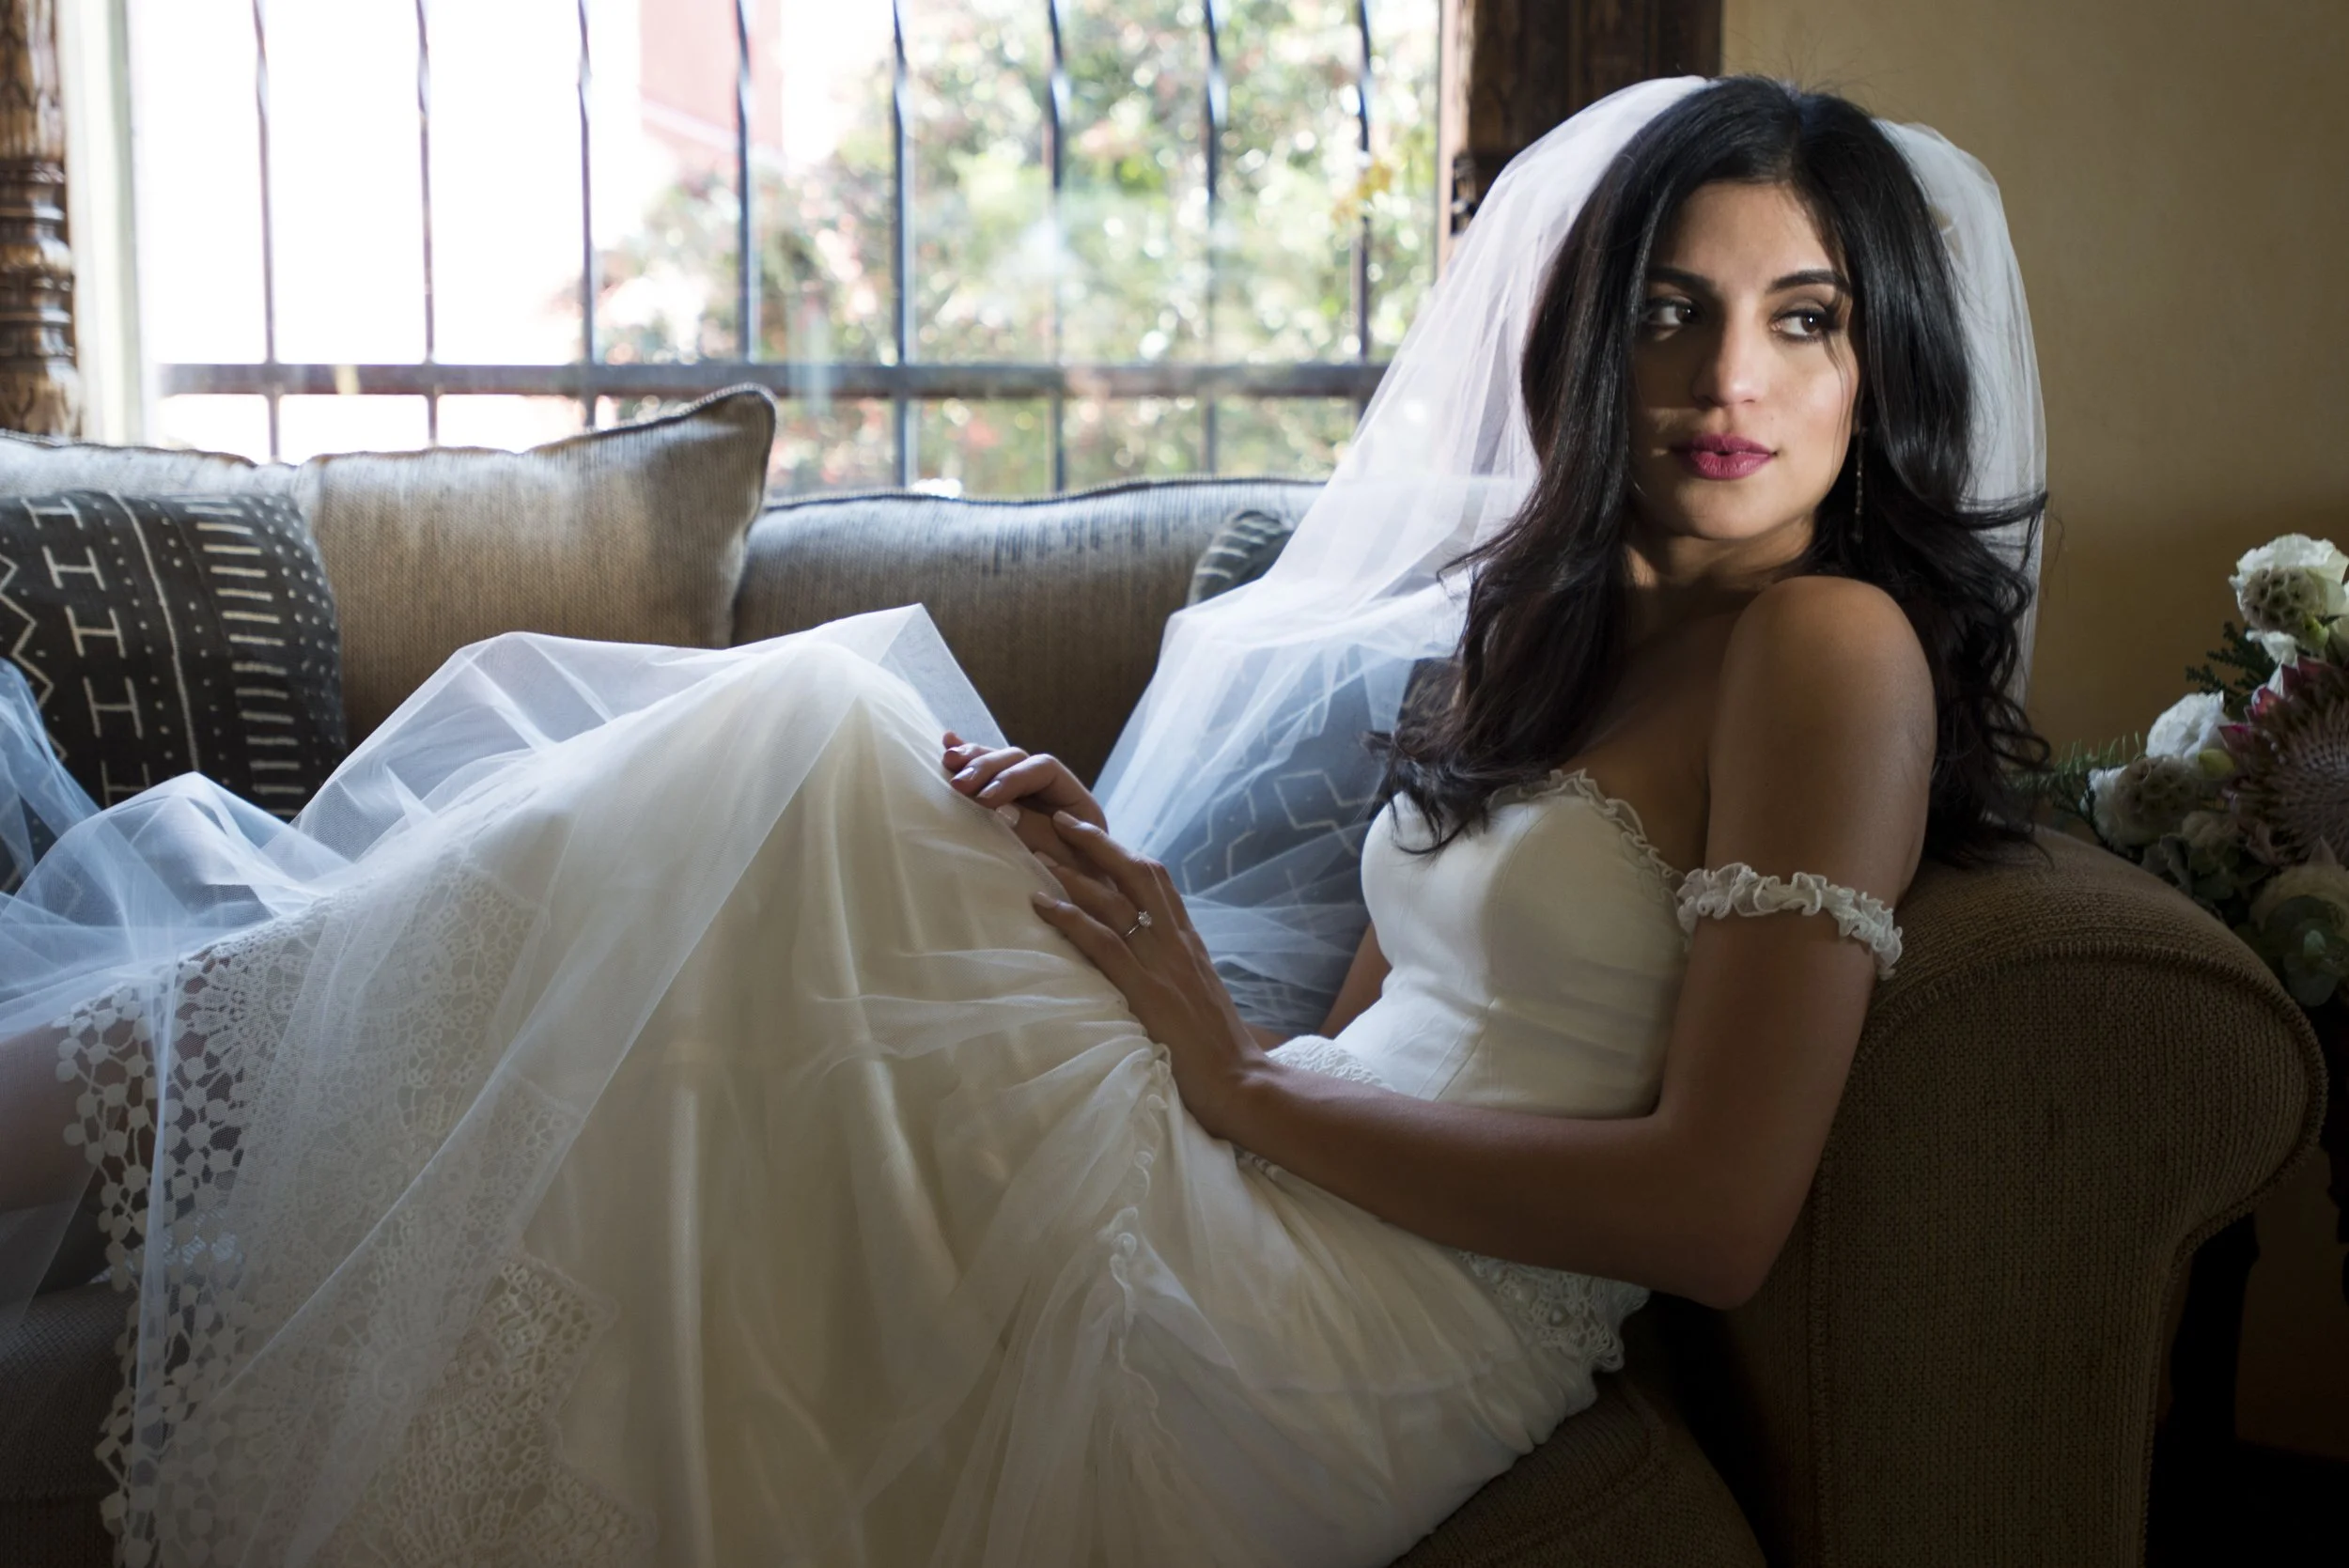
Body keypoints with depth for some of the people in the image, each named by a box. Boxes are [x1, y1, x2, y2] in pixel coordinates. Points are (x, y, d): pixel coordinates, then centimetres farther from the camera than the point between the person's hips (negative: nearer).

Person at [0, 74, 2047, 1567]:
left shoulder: (1830, 644, -9)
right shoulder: (1557, 613, 15)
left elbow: (1717, 1214, -18)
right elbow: (1369, 1024, 12)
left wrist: (1243, 1082, -14)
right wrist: (1109, 884, -5)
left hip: (1361, 1349, -8)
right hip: (1297, 1223, 8)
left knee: (806, 749, -13)